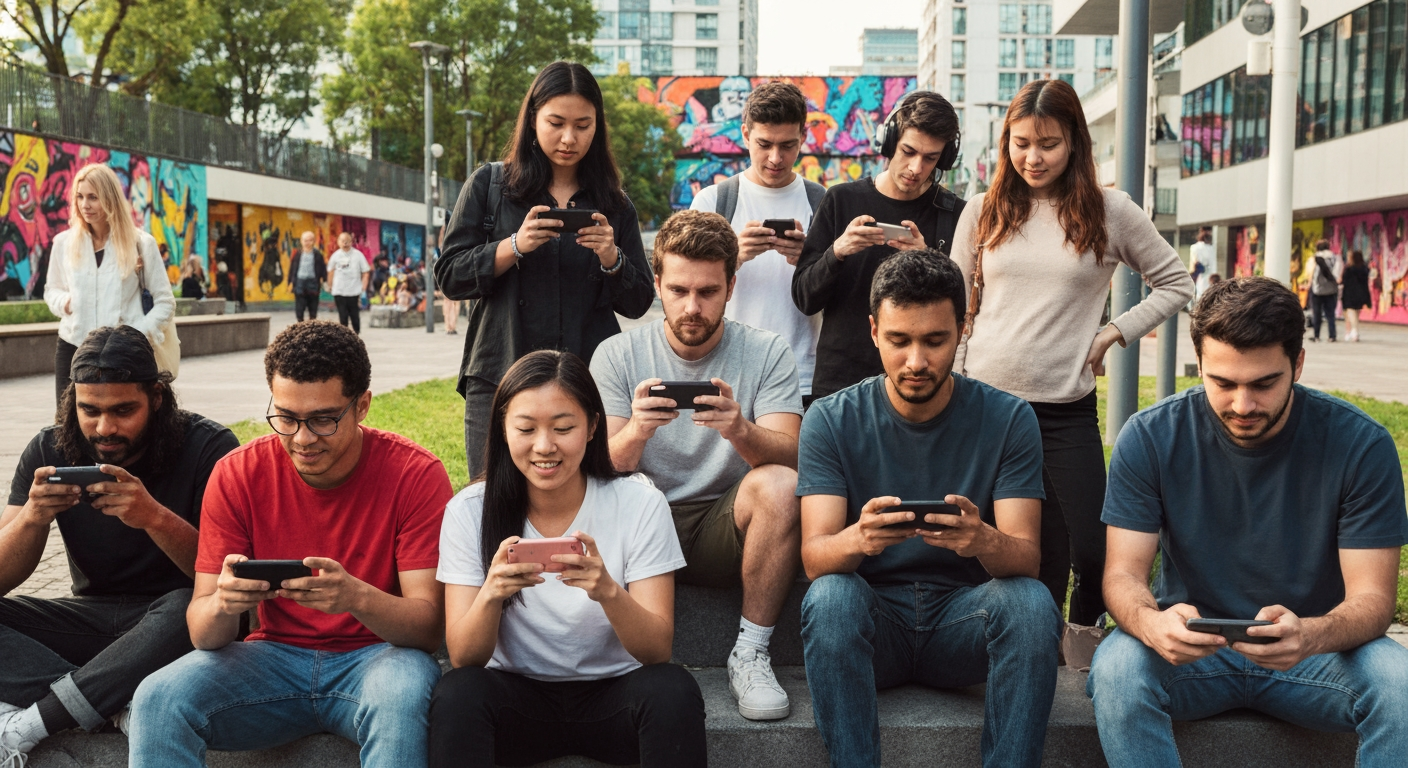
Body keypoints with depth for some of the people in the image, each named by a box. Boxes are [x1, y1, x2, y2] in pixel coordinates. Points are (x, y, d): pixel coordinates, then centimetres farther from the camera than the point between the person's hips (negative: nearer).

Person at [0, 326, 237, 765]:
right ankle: (121, 707, -29)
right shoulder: (50, 451, -3)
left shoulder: (208, 448, -14)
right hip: (92, 615, 4)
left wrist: (155, 517, -36)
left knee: (190, 607, -38)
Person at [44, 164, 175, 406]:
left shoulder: (141, 243, -1)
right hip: (72, 349, 3)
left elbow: (165, 302, 4)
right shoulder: (64, 242, 7)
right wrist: (63, 302, -2)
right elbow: (51, 290, 21)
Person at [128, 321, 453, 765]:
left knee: (404, 694, -36)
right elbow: (204, 635, -7)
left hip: (376, 656, -2)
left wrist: (358, 598, -37)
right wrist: (221, 605, -32)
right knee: (158, 699, -24)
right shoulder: (238, 474, -6)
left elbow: (430, 626, -16)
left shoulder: (416, 475, -13)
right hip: (274, 657, 2)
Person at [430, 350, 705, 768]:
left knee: (673, 690, -31)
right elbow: (463, 658, -10)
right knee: (457, 692, -30)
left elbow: (658, 651, -14)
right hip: (517, 695, 1)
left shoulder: (640, 505, -10)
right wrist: (491, 593, -32)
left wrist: (608, 592, -35)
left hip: (613, 694, 0)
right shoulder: (469, 511, -7)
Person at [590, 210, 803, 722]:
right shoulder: (616, 356, 0)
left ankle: (750, 656, -16)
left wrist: (741, 432, -37)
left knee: (781, 484, -30)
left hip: (725, 532, 0)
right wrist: (634, 434, -32)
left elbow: (788, 454, -14)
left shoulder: (767, 353, -1)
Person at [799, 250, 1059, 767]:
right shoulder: (831, 420, -4)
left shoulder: (1007, 418, -3)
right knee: (829, 596, -32)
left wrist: (984, 540, -36)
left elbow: (1026, 557, -10)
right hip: (873, 619, 0)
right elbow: (813, 556, -13)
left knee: (1031, 601, -30)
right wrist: (857, 538, -38)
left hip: (964, 619, 1)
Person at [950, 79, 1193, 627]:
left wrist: (1113, 335, 0)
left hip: (1066, 411, -1)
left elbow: (1176, 284, 12)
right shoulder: (983, 212, 8)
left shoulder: (1109, 212, 3)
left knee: (1092, 550, -6)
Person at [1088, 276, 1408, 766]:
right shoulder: (1149, 439, -11)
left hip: (1314, 649, 1)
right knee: (1116, 670, -32)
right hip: (1191, 648, 0)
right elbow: (1123, 575, -12)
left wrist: (1310, 636, -37)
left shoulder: (1361, 445, -11)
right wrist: (1153, 624, -37)